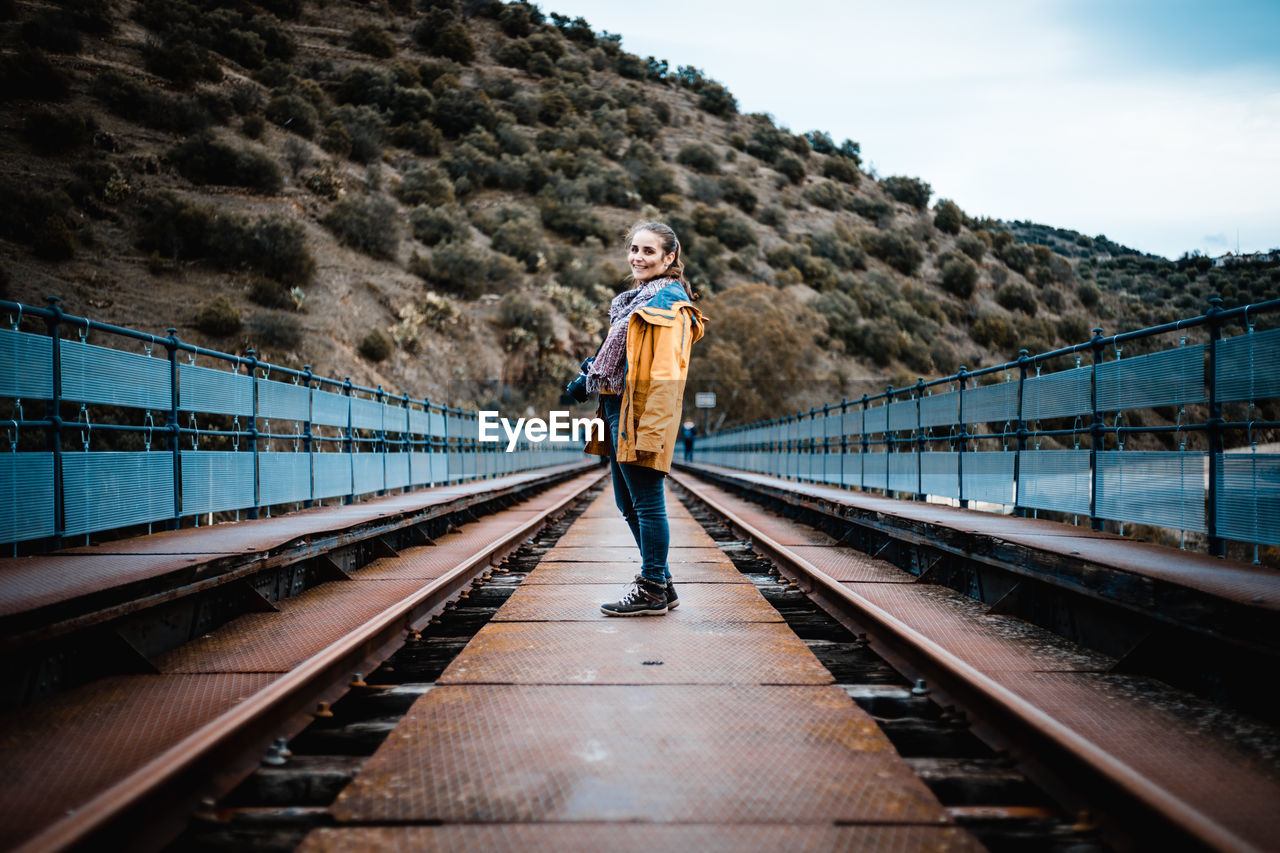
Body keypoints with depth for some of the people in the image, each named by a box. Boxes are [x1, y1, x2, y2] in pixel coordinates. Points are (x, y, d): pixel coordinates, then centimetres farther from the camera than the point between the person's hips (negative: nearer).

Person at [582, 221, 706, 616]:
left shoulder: (668, 302, -11)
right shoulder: (635, 300, 20)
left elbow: (667, 373, -19)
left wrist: (649, 429, -24)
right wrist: (591, 377, 19)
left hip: (642, 415, -10)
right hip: (619, 412, 10)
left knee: (647, 502, -3)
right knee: (629, 504, 14)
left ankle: (652, 590, 6)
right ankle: (661, 584, 23)